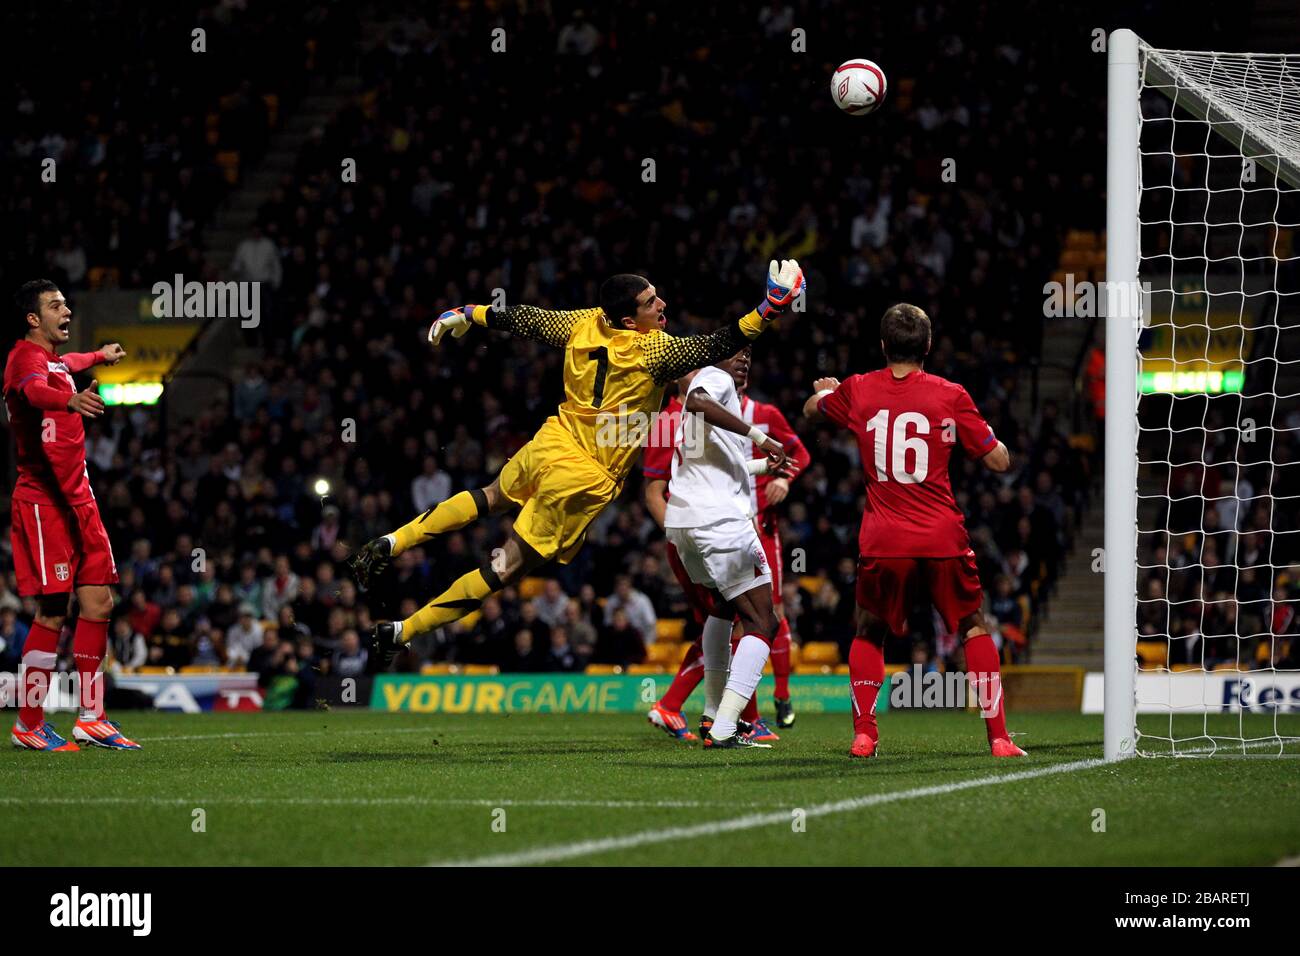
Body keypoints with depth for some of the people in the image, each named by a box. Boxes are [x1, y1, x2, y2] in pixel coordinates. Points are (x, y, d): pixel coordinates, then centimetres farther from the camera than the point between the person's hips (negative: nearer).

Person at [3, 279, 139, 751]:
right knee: (53, 611, -10)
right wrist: (71, 401, -57)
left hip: (77, 499, 10)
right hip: (42, 500, -10)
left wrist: (102, 356, 65)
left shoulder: (57, 359, 18)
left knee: (98, 602, 6)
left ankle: (91, 718, 12)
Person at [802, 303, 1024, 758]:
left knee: (869, 633, 20)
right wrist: (986, 436, 22)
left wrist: (824, 390, 48)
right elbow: (999, 460, 0)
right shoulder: (950, 395, -4)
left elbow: (811, 410, 26)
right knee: (974, 629, 14)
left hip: (882, 540, 1)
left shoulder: (856, 391, 2)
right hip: (942, 538, -1)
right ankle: (998, 736, 5)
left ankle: (863, 733, 6)